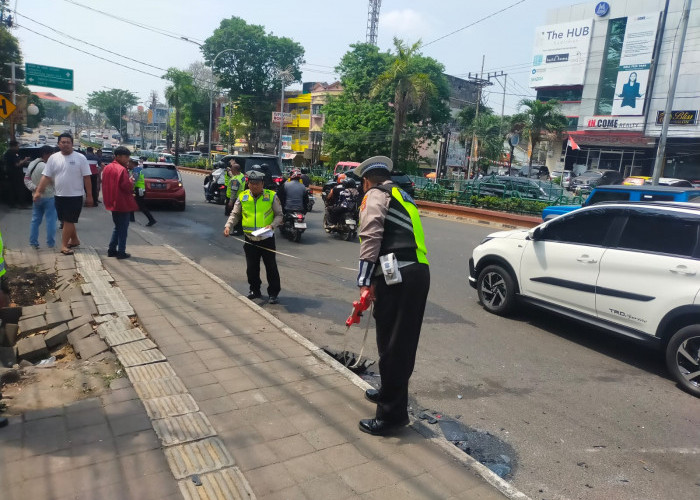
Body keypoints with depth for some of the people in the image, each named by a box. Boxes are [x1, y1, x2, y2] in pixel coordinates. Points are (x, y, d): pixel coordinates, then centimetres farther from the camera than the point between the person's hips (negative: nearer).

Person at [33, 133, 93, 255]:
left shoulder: (80, 158, -5)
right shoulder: (53, 158, 4)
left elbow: (86, 178, -5)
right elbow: (46, 176, 4)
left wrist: (89, 195, -8)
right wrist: (38, 191, -5)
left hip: (75, 196, -4)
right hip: (59, 196, 4)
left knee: (68, 221, -5)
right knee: (67, 221, 14)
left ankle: (64, 245, 1)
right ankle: (74, 240, 31)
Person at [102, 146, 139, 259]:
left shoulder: (107, 168, 10)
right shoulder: (121, 169, -18)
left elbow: (106, 184, 16)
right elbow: (127, 187, -23)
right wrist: (131, 181, -5)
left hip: (113, 202, 8)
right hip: (123, 203, -8)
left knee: (117, 227, 20)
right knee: (123, 228, 1)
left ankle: (111, 250, 21)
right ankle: (121, 252, 4)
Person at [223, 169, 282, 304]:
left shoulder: (271, 196, -3)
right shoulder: (242, 196, 3)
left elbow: (279, 215, 2)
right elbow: (235, 214, 9)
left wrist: (272, 225, -16)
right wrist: (228, 226, -7)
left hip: (267, 239, -2)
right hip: (250, 240, 3)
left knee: (271, 266, 2)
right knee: (251, 267, 11)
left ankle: (273, 292, 14)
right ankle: (254, 290, 29)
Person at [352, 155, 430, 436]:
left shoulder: (375, 195, 3)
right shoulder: (402, 197, 29)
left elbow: (371, 237, -12)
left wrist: (365, 281, -15)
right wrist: (374, 280, 32)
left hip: (398, 277, -9)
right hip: (418, 272, 9)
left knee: (391, 343, -2)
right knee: (403, 342, 19)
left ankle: (392, 414, 6)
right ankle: (390, 393, 35)